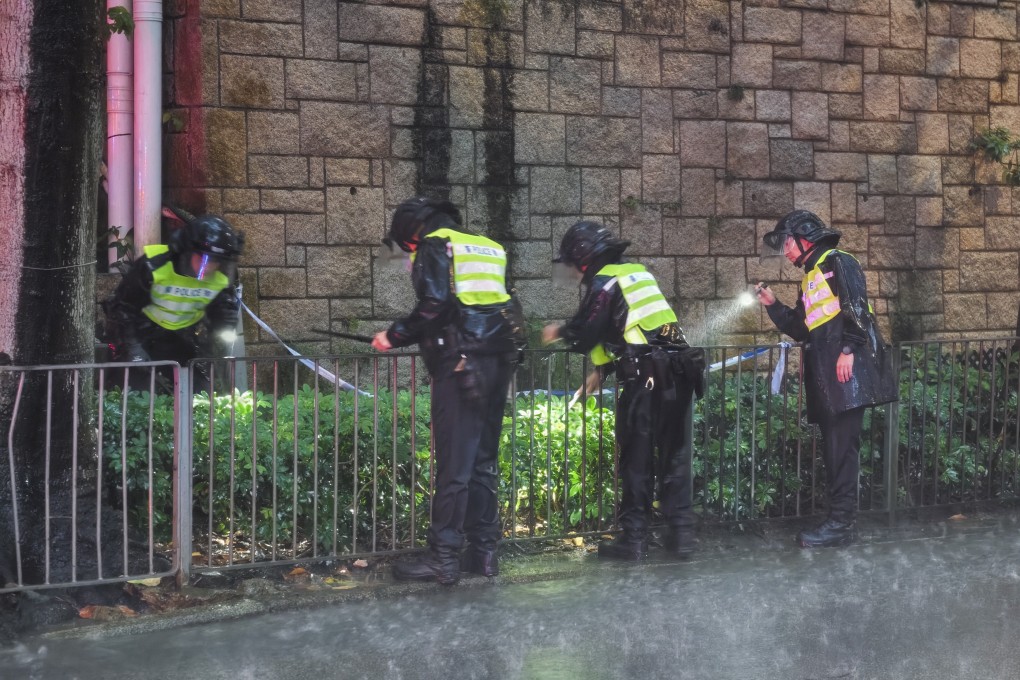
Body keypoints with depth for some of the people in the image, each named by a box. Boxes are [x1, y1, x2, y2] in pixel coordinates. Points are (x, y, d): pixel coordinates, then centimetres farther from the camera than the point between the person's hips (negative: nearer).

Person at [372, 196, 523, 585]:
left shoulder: (434, 246, 0)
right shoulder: (489, 248, 22)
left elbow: (435, 305, -15)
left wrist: (396, 336, -4)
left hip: (461, 366, -7)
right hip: (499, 363, 8)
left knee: (453, 464, -6)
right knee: (483, 461, 14)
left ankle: (443, 559, -4)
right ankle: (483, 551, 17)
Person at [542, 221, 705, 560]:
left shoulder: (603, 283, -4)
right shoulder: (638, 273, 21)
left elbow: (583, 337, -6)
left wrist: (559, 332, 15)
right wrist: (603, 370, 26)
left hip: (645, 382, -7)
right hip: (678, 375, 7)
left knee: (637, 460, 1)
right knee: (675, 457, 11)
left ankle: (633, 539, 5)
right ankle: (681, 533, 12)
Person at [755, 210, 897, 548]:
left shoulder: (837, 263, -1)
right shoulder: (810, 278, 26)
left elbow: (856, 306, -14)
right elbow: (802, 329, 26)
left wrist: (849, 349, -22)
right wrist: (772, 305, 17)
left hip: (847, 368, -9)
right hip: (825, 377, 9)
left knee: (841, 446, -11)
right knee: (834, 448, 8)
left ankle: (841, 523, -12)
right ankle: (840, 520, 10)